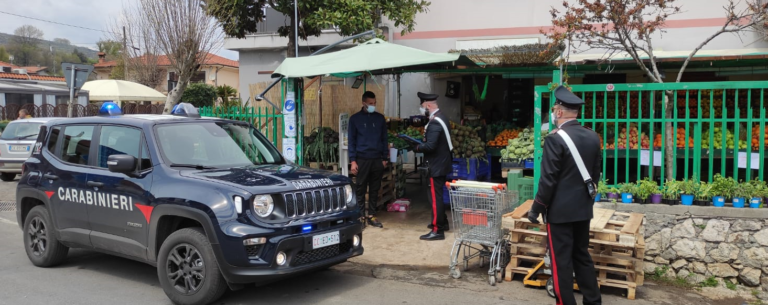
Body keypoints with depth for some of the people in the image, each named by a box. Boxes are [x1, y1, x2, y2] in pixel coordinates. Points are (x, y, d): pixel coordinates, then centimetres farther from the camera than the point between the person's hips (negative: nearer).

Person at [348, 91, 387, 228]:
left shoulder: (380, 118, 8)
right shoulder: (355, 118, 1)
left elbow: (384, 139, 12)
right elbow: (352, 141, 0)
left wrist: (385, 158, 6)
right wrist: (353, 161, -7)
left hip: (377, 159, 3)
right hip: (362, 159, -3)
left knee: (375, 189, 7)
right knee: (361, 189, 2)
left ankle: (371, 215, 16)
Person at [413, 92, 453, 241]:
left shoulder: (434, 122, -22)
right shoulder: (441, 118, 11)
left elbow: (430, 145, -28)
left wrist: (418, 147, -11)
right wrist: (421, 144, 8)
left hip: (436, 166, -11)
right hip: (442, 163, 11)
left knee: (435, 197, -6)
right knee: (438, 195, 22)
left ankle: (437, 230, -3)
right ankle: (442, 222, 34)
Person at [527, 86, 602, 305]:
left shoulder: (555, 139, -18)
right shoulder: (593, 137, 4)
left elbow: (548, 180, -18)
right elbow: (596, 173, 12)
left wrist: (536, 209, -9)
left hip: (560, 210, -7)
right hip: (583, 208, 7)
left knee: (561, 261, 3)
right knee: (582, 256, 19)